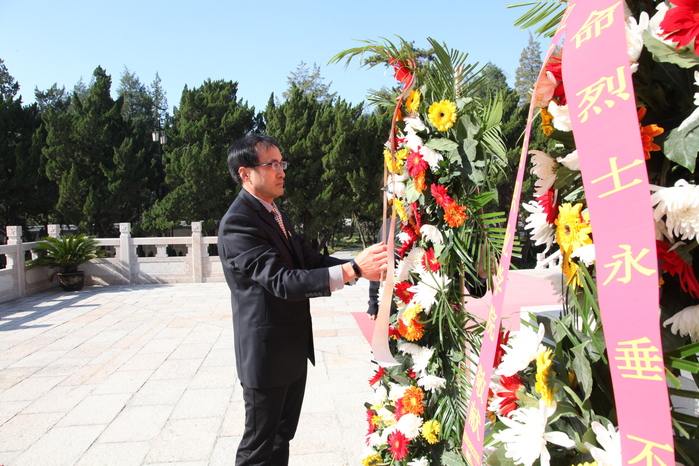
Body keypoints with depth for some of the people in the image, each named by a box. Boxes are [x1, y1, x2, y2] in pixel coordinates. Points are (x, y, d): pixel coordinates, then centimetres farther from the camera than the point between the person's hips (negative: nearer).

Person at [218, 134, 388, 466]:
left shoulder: (274, 214, 11)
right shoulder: (237, 222, -21)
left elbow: (310, 260, 7)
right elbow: (282, 281, -31)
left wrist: (362, 264, -8)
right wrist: (352, 270, -37)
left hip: (294, 348, 9)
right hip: (266, 353, -9)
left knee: (282, 436, 24)